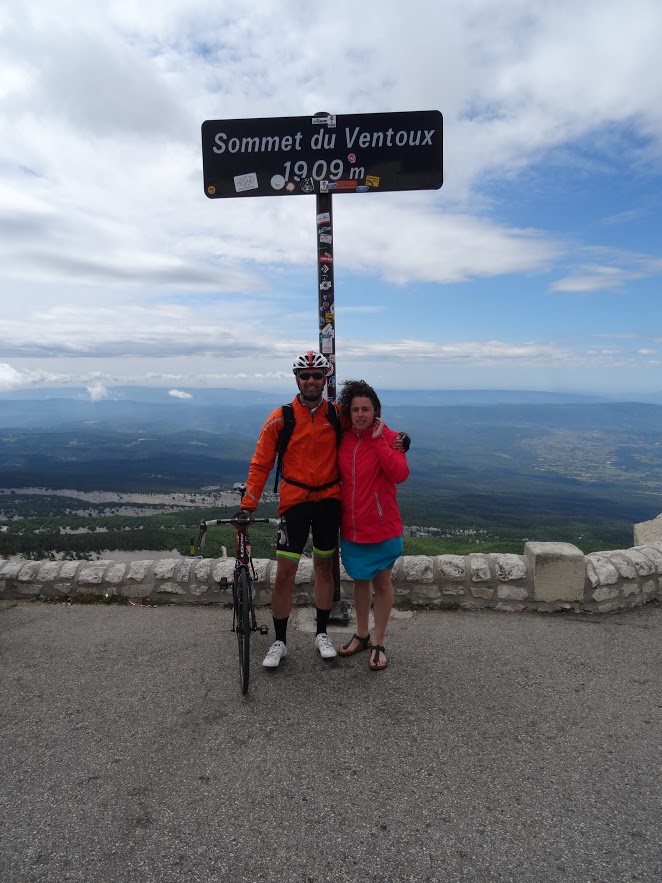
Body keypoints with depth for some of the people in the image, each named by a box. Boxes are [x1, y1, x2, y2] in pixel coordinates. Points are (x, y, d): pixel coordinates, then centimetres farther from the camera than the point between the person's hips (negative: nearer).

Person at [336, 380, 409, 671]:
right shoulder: (344, 439, 2)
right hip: (351, 526, 4)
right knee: (360, 580, 18)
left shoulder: (388, 437, -10)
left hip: (382, 527, -4)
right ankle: (361, 635, 36)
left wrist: (378, 439, -24)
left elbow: (400, 474, -26)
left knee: (382, 582, 10)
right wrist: (337, 515, 12)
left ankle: (378, 644, 25)